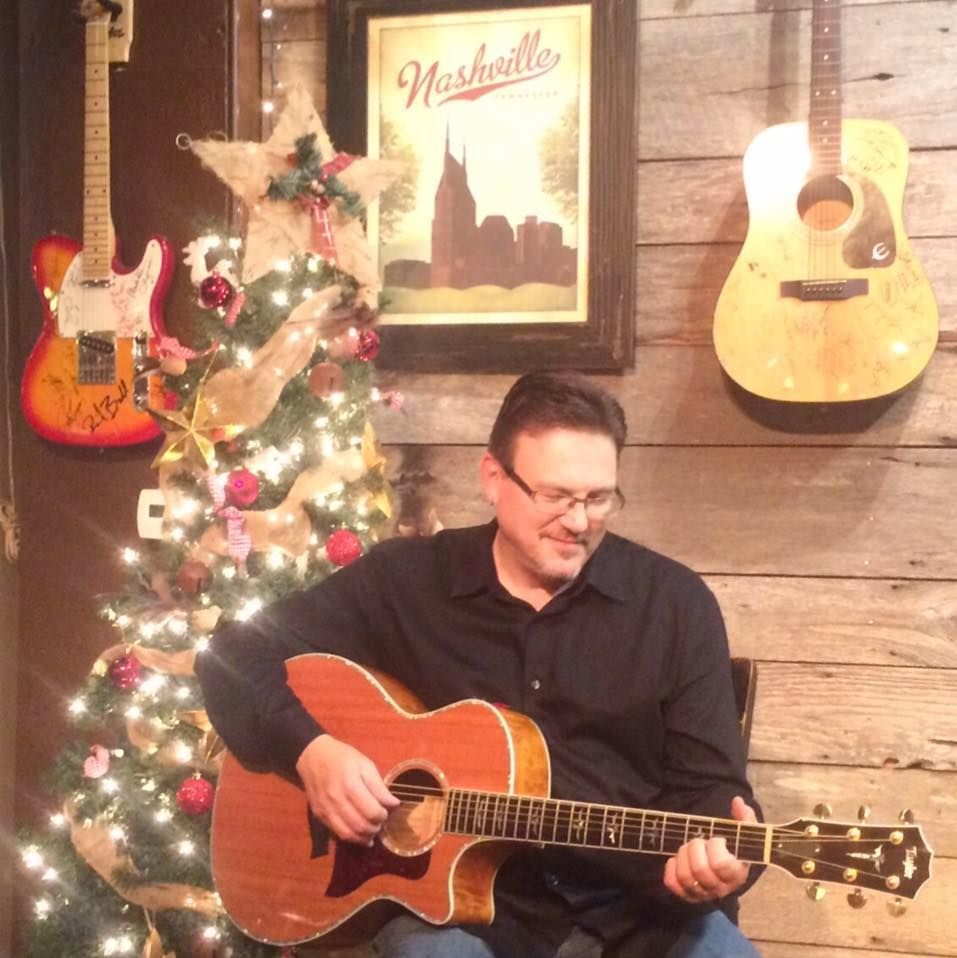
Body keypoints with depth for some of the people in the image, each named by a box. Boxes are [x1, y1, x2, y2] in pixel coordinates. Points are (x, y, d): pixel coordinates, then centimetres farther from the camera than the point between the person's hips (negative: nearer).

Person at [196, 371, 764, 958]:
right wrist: (310, 748, -14)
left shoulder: (675, 602, 0)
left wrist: (717, 861, -24)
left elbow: (707, 781, -1)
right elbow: (236, 656, 3)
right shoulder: (404, 579, 0)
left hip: (639, 901, 1)